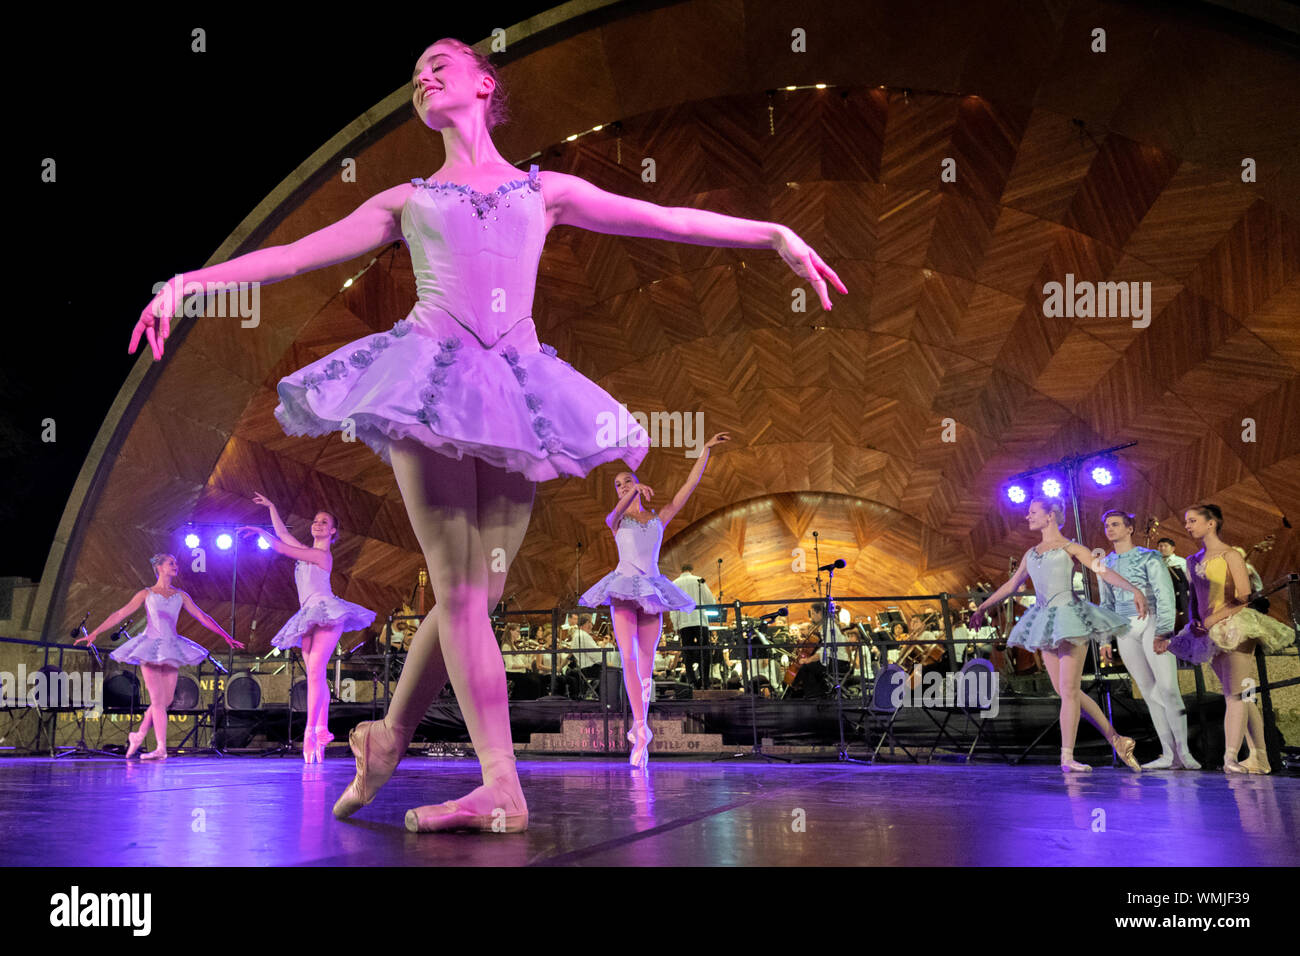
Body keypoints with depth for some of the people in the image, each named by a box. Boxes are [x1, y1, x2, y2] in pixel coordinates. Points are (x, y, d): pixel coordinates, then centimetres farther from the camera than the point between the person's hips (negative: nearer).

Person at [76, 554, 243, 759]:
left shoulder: (181, 596, 12)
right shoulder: (146, 594, 4)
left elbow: (202, 617, 14)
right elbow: (120, 614, 2)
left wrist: (226, 636, 11)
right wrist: (94, 633, -5)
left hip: (171, 649, 4)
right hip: (150, 648, -4)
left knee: (166, 700, 1)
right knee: (158, 699, -10)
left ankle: (139, 736, 21)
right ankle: (161, 748, -9)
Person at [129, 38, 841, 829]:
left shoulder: (546, 191, 21)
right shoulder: (407, 201, 21)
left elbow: (666, 219, 14)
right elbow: (294, 254, 19)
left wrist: (773, 233, 7)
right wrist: (189, 283, 12)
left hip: (514, 388, 1)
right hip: (429, 375, -1)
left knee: (479, 592, -2)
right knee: (458, 588, -11)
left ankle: (389, 736, 18)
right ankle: (502, 785, -12)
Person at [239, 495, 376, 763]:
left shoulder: (321, 555, -4)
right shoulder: (307, 551, 21)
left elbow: (282, 548, -4)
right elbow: (282, 533, 29)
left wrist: (259, 532, 8)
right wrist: (271, 507, 29)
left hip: (325, 613, -9)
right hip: (309, 618, 9)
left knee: (315, 671, -19)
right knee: (315, 675, 2)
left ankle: (311, 732, -26)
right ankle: (322, 730, -1)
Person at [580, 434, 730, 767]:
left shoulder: (659, 518, 14)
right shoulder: (615, 520, 9)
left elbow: (689, 486, 8)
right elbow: (617, 513, -17)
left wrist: (706, 449, 4)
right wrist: (636, 491, -38)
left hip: (651, 592, 2)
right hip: (623, 590, -2)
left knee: (646, 663, 1)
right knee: (628, 657, -17)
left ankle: (638, 728, 10)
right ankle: (641, 730, -22)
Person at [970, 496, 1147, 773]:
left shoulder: (1070, 548, -1)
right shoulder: (1031, 553, 17)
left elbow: (1105, 572, -11)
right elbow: (1011, 585, 26)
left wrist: (1134, 590, -26)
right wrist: (982, 607, 30)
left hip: (1069, 616, -6)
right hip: (1046, 621, 6)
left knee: (1069, 690, -8)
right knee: (1063, 690, 3)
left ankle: (1067, 756, -5)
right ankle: (1116, 740, 13)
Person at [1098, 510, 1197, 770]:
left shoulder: (1149, 557, 2)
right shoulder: (1106, 564, 17)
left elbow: (1165, 596, -5)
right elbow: (1106, 603, 22)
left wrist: (1163, 631, -15)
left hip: (1151, 622, -5)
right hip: (1125, 629, 5)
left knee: (1167, 688, -12)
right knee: (1149, 692, 2)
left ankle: (1184, 752, -8)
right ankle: (1169, 755, 4)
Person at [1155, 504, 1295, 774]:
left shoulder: (1230, 556, -5)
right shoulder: (1194, 561, 16)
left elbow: (1244, 597, -13)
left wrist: (1212, 620, -16)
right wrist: (1194, 623, 1)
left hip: (1234, 627, -7)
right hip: (1211, 633, 7)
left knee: (1235, 694, -13)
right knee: (1238, 695, 7)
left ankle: (1231, 757, -20)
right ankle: (1259, 757, 11)